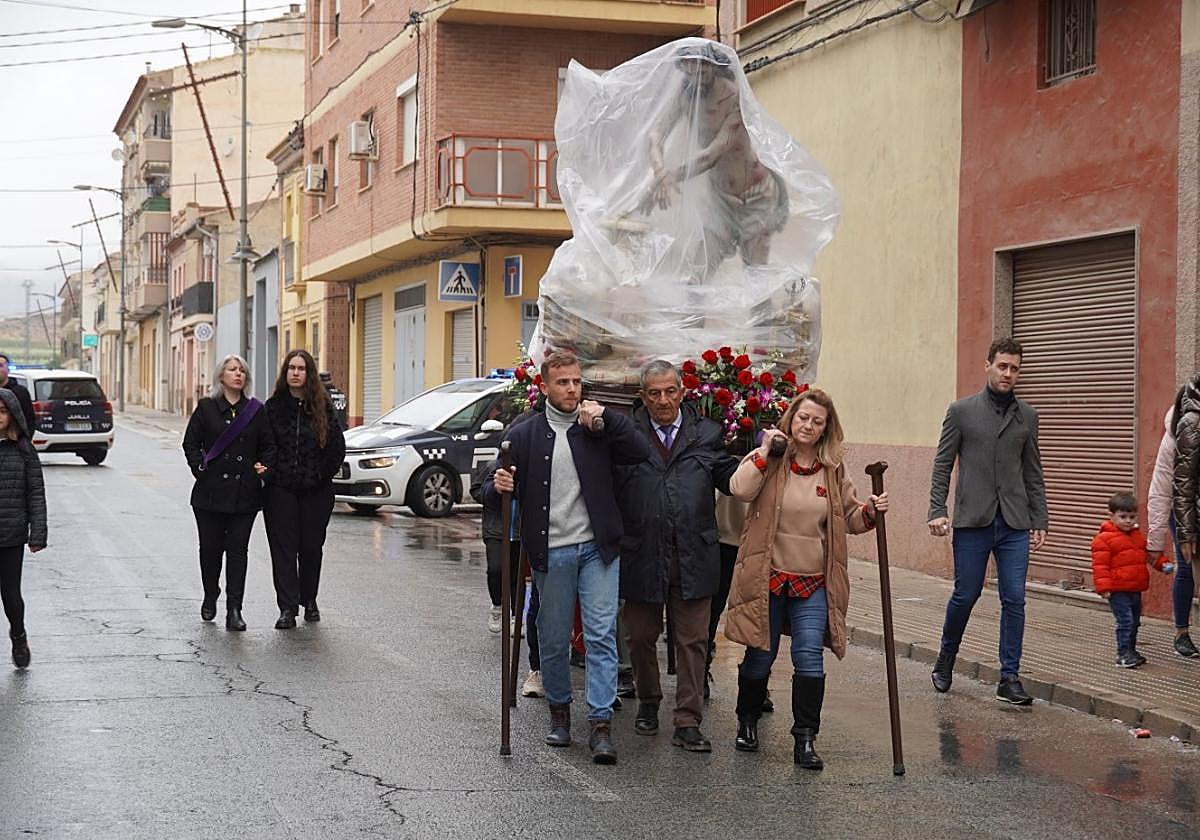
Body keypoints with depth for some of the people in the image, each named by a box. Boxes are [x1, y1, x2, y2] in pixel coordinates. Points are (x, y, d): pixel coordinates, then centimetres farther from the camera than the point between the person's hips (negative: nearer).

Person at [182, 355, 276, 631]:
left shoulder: (256, 410, 8)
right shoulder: (206, 407, 4)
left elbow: (269, 445, 13)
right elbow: (191, 443, 6)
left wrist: (265, 466, -5)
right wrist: (201, 469, -5)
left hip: (245, 492, 1)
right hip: (211, 490, 0)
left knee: (238, 549, -3)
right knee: (210, 547, 7)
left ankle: (234, 609, -3)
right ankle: (210, 598, 29)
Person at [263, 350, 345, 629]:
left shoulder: (323, 407, 1)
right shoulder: (274, 406, 3)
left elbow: (338, 446, 3)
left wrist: (322, 475, -1)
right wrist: (269, 472, -3)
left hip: (316, 491, 0)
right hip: (280, 490, 0)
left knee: (311, 547, 7)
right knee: (283, 547, -4)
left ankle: (309, 600, 24)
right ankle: (287, 608, -4)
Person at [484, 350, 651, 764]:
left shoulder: (598, 427, 5)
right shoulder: (523, 436, 3)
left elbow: (640, 452, -7)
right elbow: (493, 491, 6)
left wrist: (606, 417, -13)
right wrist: (497, 486, -18)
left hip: (597, 548, 0)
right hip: (551, 553, 0)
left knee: (601, 635, -6)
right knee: (553, 639, 9)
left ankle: (601, 724, -5)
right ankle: (559, 712, 27)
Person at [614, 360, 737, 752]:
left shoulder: (706, 434, 6)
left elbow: (731, 478, 8)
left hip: (693, 558, 1)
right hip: (641, 556, -1)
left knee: (692, 641, 3)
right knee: (640, 638, 13)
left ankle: (687, 723, 8)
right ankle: (648, 703, 36)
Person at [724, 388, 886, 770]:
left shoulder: (833, 470, 7)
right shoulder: (767, 459, -3)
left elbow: (849, 518, 15)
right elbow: (740, 489, -21)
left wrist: (870, 511, -5)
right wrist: (765, 453, -20)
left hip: (813, 582, 2)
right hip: (767, 577, -2)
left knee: (810, 659, -8)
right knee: (760, 656, 11)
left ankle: (805, 739, 0)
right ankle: (747, 721, 34)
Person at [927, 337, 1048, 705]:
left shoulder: (1027, 416, 11)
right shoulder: (961, 411, 2)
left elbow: (1033, 472, 14)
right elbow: (943, 465, 2)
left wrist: (1039, 519, 9)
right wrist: (937, 511, -7)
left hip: (1015, 523, 2)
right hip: (973, 521, -2)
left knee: (1014, 599, -2)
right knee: (965, 595, 4)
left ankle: (1010, 679, 4)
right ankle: (946, 659, 28)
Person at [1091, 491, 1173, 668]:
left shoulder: (1138, 536, 13)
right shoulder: (1104, 539, -11)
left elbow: (1149, 553, 26)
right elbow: (1100, 565, -14)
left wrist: (1162, 564, 9)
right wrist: (1103, 587, -20)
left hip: (1136, 589, 8)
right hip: (1117, 591, -8)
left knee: (1135, 622, 15)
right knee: (1125, 621, -13)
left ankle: (1131, 651, 27)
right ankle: (1123, 654, -10)